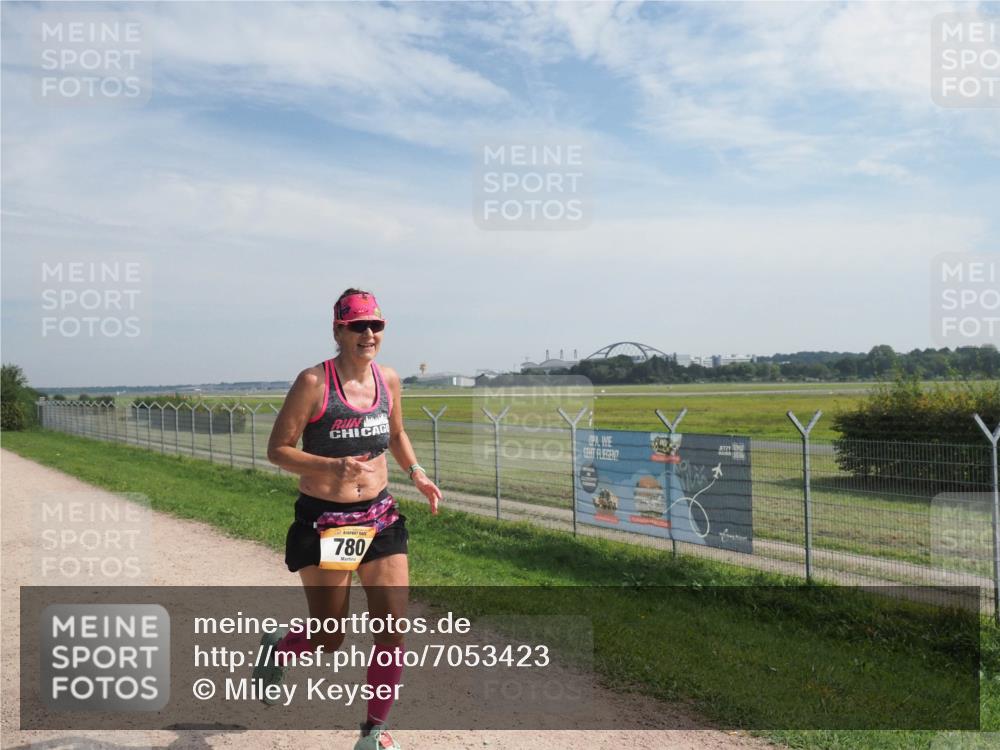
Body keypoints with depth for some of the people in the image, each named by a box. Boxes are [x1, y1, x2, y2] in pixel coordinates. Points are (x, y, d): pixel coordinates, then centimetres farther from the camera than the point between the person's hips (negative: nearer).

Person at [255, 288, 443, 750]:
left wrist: (415, 472, 3)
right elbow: (277, 449, -11)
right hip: (323, 521, -4)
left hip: (380, 517, 5)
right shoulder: (314, 382, -14)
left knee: (393, 631, 0)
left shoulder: (388, 380, 3)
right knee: (329, 641, 6)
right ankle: (277, 648, 42)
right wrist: (331, 466, -26)